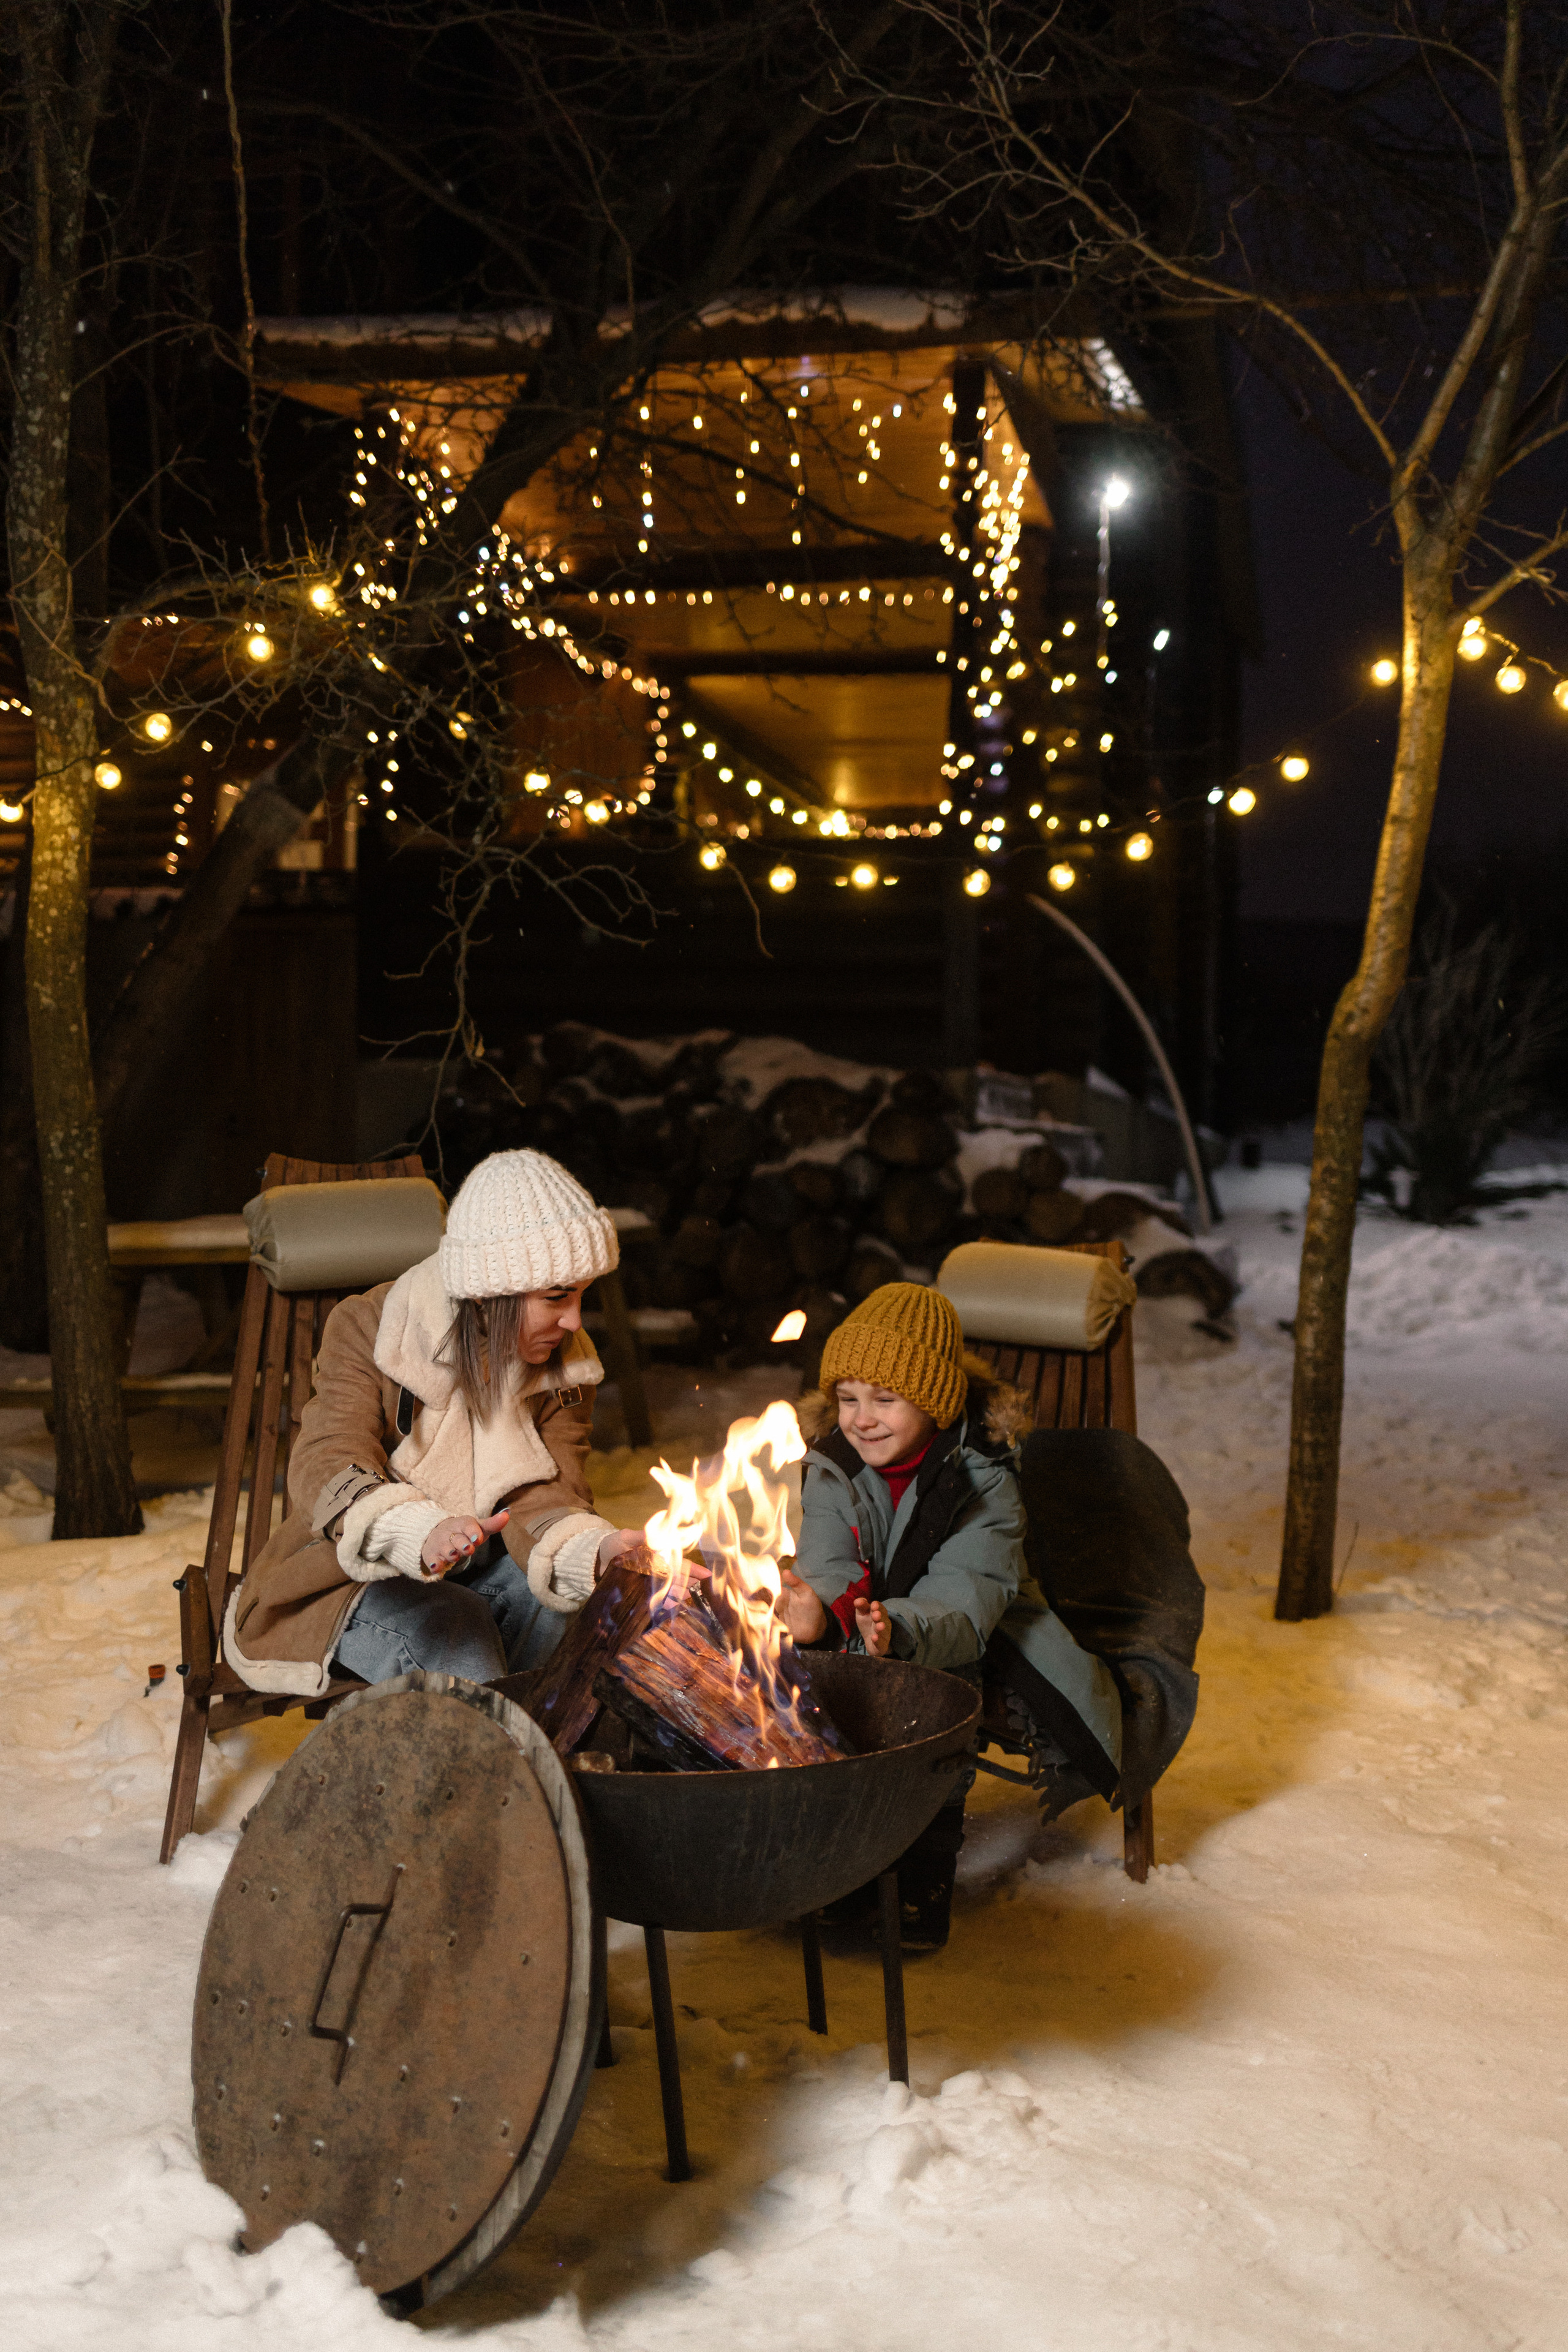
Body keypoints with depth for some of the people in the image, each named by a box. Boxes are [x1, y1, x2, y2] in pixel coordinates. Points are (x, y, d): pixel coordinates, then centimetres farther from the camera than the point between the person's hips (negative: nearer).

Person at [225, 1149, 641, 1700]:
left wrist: (600, 1552, -40)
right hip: (351, 1580, -4)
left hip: (477, 1572, 4)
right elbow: (327, 1467, -32)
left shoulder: (564, 1368, -4)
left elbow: (543, 1501, -15)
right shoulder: (369, 1333, -18)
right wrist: (421, 1535, -54)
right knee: (458, 1635, -33)